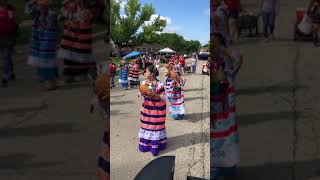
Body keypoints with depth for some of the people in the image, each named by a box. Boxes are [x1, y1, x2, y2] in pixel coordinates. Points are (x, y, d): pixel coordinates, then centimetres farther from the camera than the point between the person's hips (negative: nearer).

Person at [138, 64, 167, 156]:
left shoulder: (159, 84, -18)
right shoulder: (144, 83, -2)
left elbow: (163, 97, -17)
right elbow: (141, 94, 10)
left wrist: (154, 94, -28)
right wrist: (143, 93, -13)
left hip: (157, 109, -5)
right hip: (146, 108, 5)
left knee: (156, 127, 4)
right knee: (146, 125, 14)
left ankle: (155, 146, 15)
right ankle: (146, 144, 30)